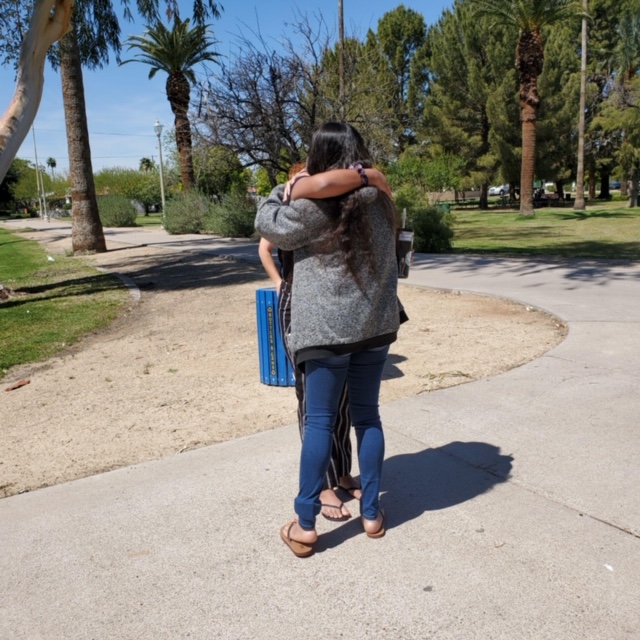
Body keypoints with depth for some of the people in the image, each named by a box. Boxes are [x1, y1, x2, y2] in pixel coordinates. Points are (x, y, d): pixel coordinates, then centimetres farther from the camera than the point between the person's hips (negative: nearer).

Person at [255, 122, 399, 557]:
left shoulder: (314, 204, -10)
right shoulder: (379, 199, 6)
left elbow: (269, 226, 3)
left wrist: (282, 191, 17)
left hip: (327, 329, -5)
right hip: (375, 324, 5)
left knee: (320, 421, 2)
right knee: (367, 416, 14)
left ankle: (305, 525, 12)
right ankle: (371, 512, 24)